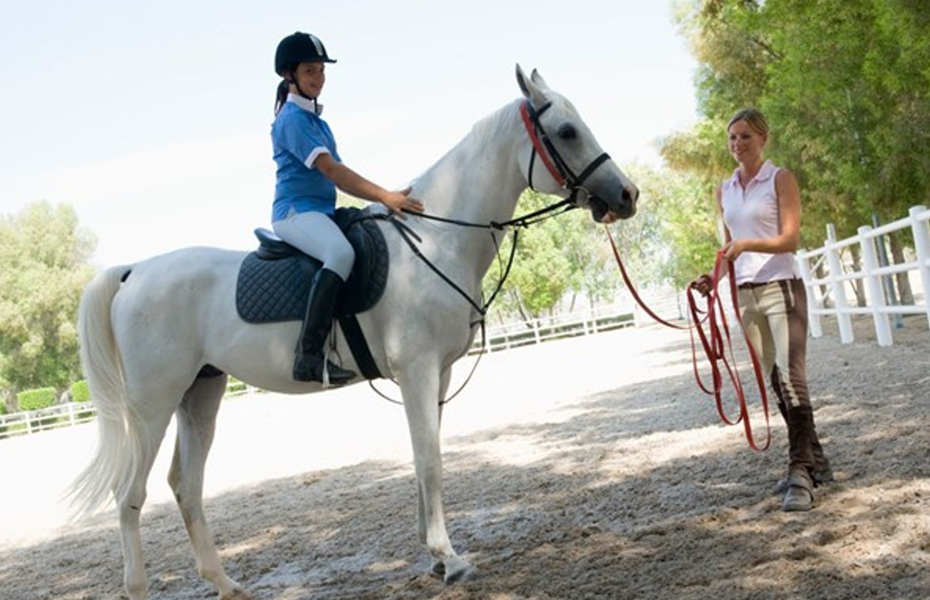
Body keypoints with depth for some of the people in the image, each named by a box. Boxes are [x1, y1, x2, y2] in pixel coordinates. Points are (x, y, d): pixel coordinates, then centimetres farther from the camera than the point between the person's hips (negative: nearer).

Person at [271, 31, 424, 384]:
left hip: (323, 211, 10)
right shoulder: (291, 118, -7)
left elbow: (339, 179, 19)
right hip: (296, 211, -10)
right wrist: (384, 196, -23)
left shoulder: (318, 121, 21)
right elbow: (329, 168, -17)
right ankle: (309, 355, -40)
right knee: (342, 254, -37)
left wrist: (385, 198, 8)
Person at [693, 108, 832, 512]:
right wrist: (714, 277, 2)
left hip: (781, 288, -6)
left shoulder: (780, 180, -3)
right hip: (745, 293, 6)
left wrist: (748, 244, -28)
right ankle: (814, 461, 20)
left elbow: (791, 239, -12)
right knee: (776, 382, 9)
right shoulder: (724, 191, 13)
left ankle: (801, 472, -16)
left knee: (791, 376, -16)